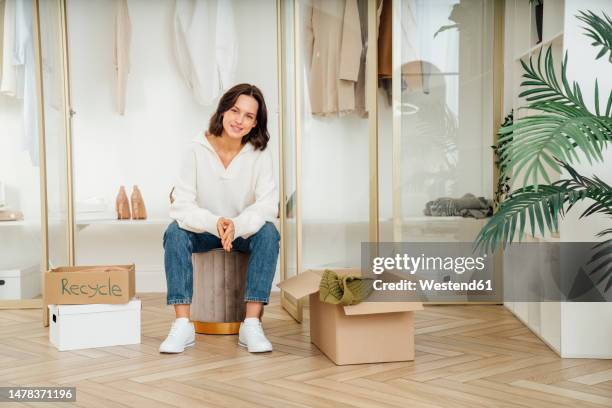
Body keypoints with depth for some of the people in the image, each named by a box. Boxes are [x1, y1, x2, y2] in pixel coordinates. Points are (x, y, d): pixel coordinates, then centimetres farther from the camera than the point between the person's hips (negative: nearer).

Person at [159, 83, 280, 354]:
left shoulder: (259, 153, -13)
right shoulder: (197, 149, -15)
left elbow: (267, 205, -20)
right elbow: (182, 206, -19)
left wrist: (236, 226, -39)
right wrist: (215, 223, -38)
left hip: (245, 231, 0)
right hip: (203, 230, 0)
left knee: (269, 232, -31)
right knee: (174, 232, -29)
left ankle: (252, 324, -31)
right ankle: (183, 325, -30)